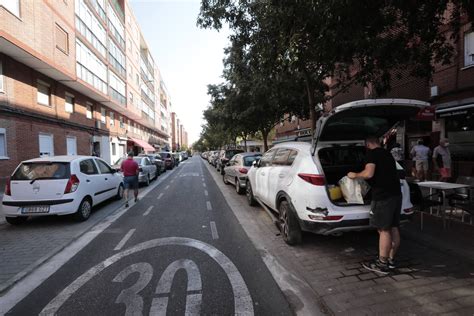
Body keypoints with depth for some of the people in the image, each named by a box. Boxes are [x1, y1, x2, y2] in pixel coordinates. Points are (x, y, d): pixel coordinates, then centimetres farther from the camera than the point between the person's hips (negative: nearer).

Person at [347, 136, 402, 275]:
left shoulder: (372, 153, -7)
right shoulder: (387, 154, 20)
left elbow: (369, 173, -20)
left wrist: (355, 175, -3)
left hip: (383, 196, -9)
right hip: (396, 194, 9)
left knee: (384, 230, -3)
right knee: (393, 228, 13)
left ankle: (382, 264, 4)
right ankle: (391, 260, 24)